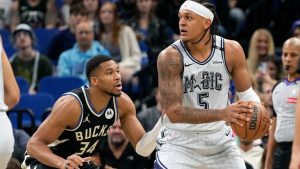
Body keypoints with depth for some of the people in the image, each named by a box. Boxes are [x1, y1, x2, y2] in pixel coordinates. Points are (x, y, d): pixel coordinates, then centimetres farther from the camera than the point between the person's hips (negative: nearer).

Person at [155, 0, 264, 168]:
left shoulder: (232, 50, -7)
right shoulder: (170, 57, -18)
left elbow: (246, 93, 6)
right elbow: (174, 112, -24)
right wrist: (222, 114, -34)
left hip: (220, 141, 4)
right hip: (179, 143, -3)